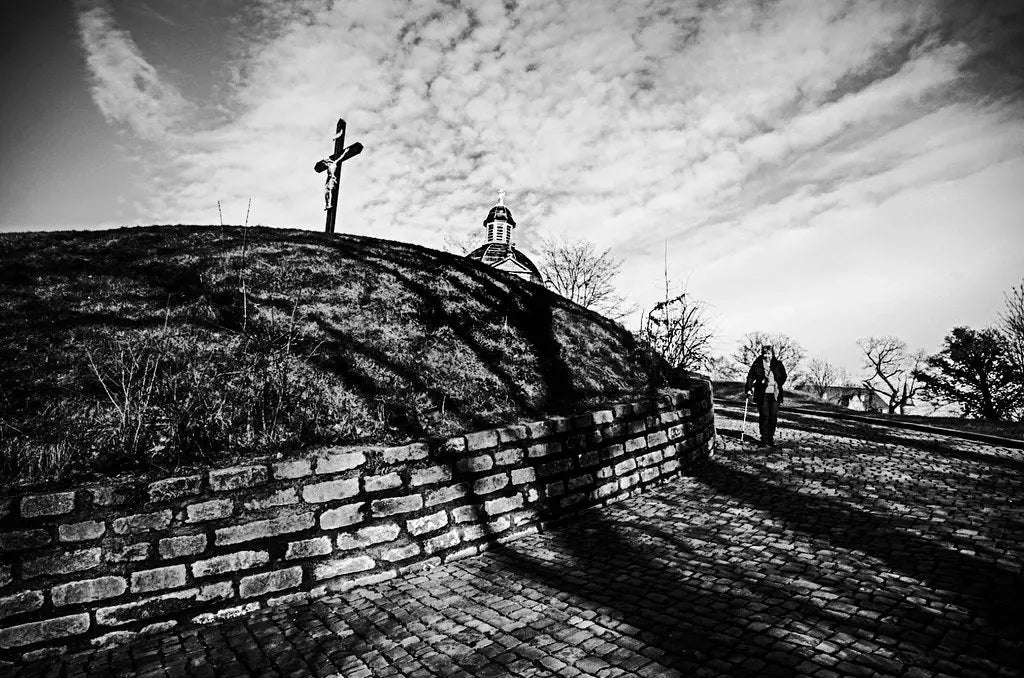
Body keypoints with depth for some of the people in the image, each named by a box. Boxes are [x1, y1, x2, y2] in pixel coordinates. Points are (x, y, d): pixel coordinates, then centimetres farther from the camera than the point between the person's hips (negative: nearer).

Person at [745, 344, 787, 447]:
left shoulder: (778, 364, 6)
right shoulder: (757, 364, 1)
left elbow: (784, 377, 16)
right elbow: (750, 376, 1)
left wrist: (778, 385, 2)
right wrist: (748, 389, -8)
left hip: (775, 394, 2)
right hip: (762, 394, -2)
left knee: (773, 416, 1)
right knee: (764, 416, -3)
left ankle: (771, 438, 12)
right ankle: (763, 438, 7)